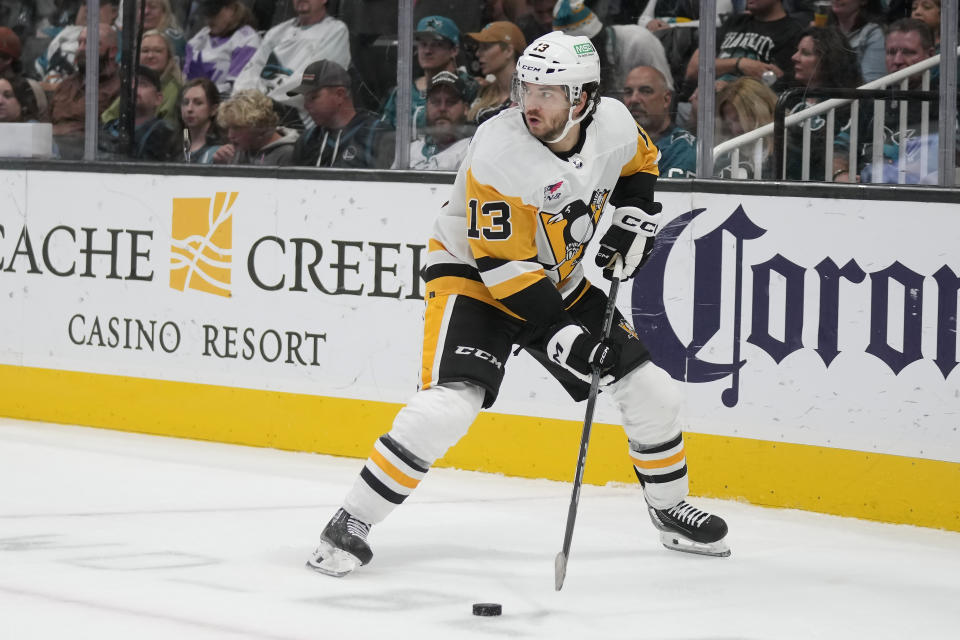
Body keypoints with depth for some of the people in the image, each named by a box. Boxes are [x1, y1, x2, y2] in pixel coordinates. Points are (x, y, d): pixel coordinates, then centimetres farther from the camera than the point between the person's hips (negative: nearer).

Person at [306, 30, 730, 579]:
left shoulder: (614, 123, -14)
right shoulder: (499, 153, -30)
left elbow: (639, 163, 13)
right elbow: (503, 263, -28)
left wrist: (634, 217, -4)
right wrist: (562, 332, -31)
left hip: (558, 281, 6)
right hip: (475, 274, -6)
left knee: (651, 391, 5)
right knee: (448, 404, -26)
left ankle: (671, 510, 30)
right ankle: (350, 526, -16)